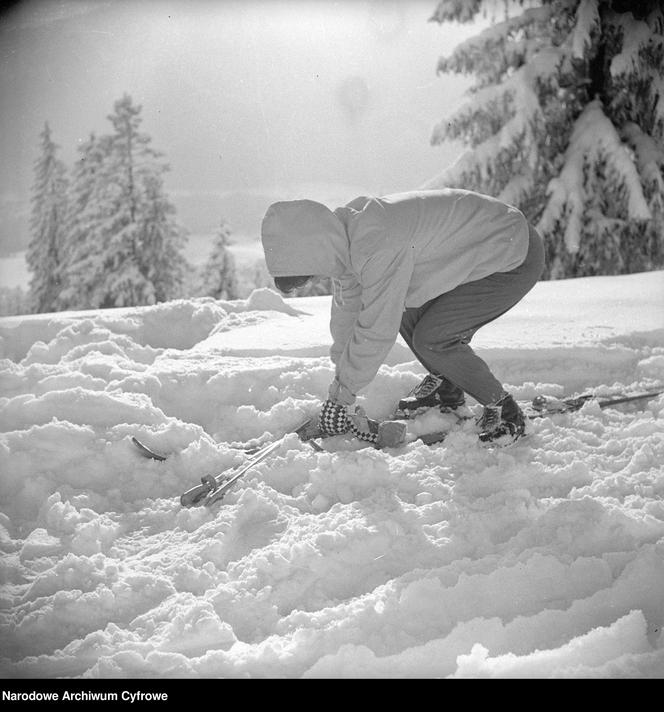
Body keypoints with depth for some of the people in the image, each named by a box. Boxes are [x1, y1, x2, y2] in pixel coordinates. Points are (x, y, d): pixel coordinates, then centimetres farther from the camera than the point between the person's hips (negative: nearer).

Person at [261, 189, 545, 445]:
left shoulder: (379, 247, -34)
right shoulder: (346, 230, -3)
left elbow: (378, 331, -28)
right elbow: (347, 304, 11)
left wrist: (342, 391, -15)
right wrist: (340, 370, 18)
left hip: (517, 260, -9)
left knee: (430, 338, -13)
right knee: (407, 312, 8)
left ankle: (505, 411, 4)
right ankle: (444, 386, 28)